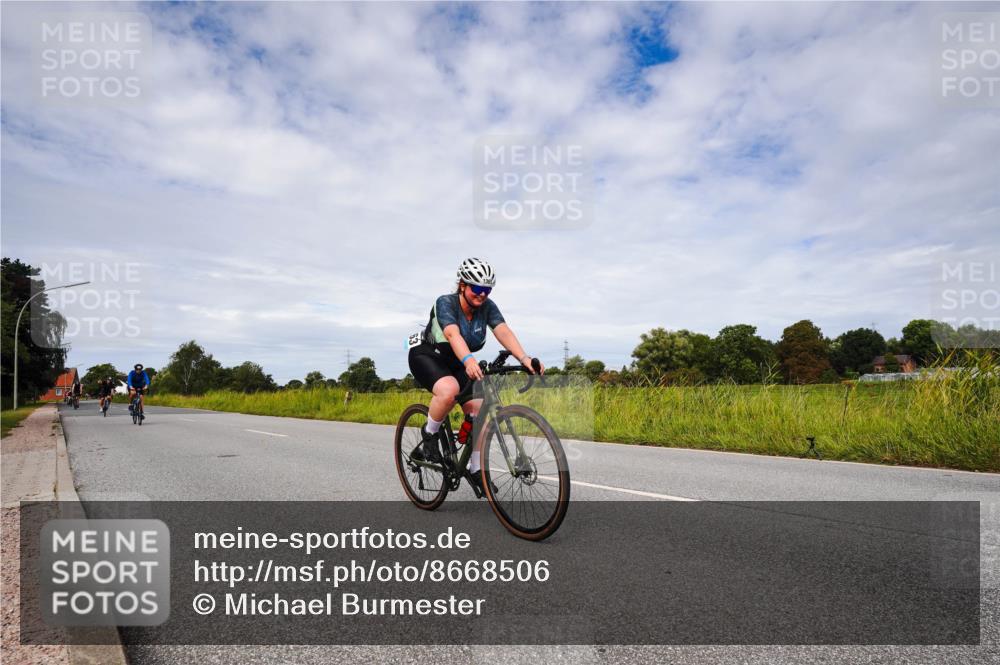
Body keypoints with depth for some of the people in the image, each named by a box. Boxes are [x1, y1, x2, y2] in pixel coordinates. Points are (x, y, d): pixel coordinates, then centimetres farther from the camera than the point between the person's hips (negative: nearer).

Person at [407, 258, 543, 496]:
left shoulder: (487, 307, -12)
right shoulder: (445, 303, -25)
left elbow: (504, 332, -28)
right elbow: (453, 334, -44)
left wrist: (524, 358, -46)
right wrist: (469, 360, -63)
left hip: (456, 364, 5)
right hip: (426, 356, -5)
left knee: (478, 410, -10)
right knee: (449, 389, -37)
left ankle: (475, 470, 6)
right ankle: (429, 435, -10)